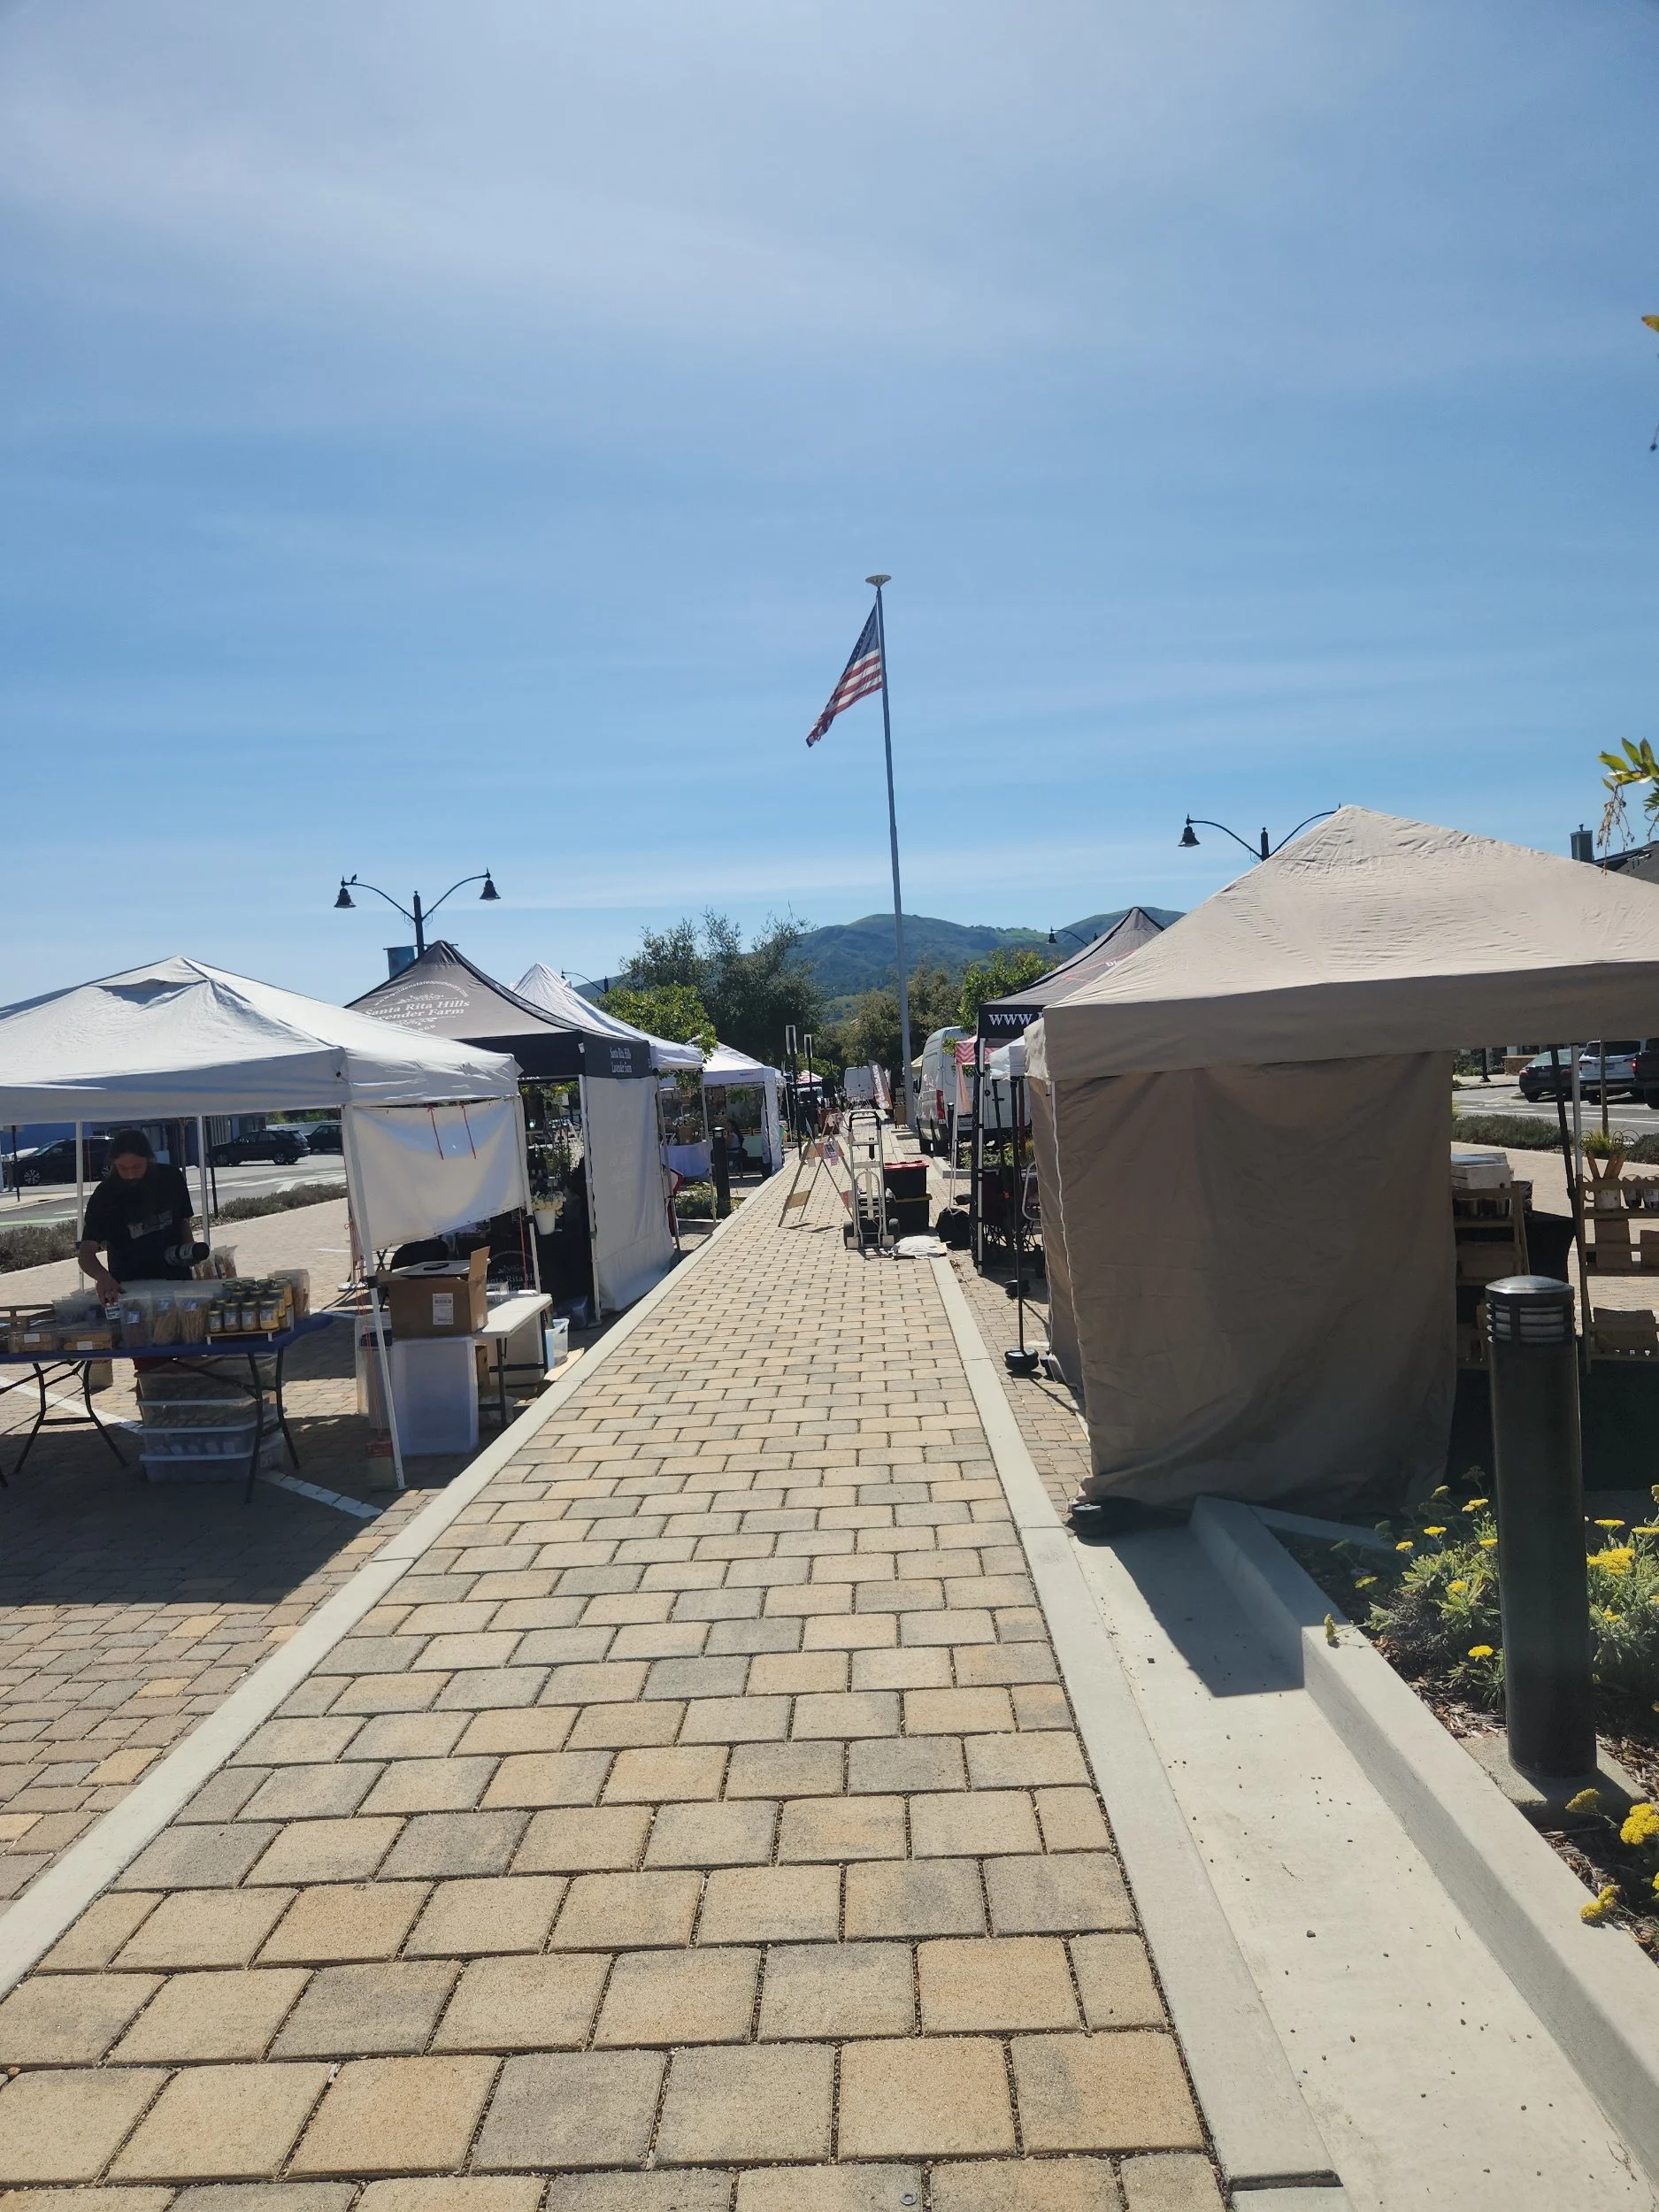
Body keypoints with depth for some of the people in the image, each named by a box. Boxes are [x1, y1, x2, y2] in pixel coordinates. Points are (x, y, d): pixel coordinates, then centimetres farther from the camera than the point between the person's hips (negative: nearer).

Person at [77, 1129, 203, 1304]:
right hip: (128, 1287, -2)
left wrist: (189, 1248, -10)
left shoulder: (171, 1179, -6)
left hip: (176, 1281, 2)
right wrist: (102, 1276, -41)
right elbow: (86, 1253, -20)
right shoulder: (104, 1197, -14)